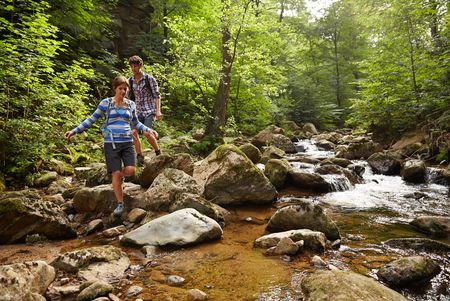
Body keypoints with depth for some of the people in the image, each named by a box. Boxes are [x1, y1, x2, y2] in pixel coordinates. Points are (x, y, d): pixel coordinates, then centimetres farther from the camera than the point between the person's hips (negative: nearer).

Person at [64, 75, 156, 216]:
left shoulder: (131, 104, 10)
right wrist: (74, 131, 0)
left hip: (127, 142, 3)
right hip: (111, 143, -2)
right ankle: (120, 204, 9)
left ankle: (119, 176, 24)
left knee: (130, 170, -13)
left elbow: (136, 123, 22)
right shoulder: (106, 103, 1)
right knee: (116, 174, -5)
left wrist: (149, 130, 9)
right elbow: (92, 119, 5)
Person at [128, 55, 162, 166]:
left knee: (147, 133, -21)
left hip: (150, 110, -4)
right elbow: (130, 97, 18)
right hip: (138, 111, 5)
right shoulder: (130, 81, 9)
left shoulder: (149, 78, -4)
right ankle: (140, 157, -3)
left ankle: (158, 152, 4)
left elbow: (157, 96, -5)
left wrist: (158, 111, -14)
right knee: (133, 132, -16)